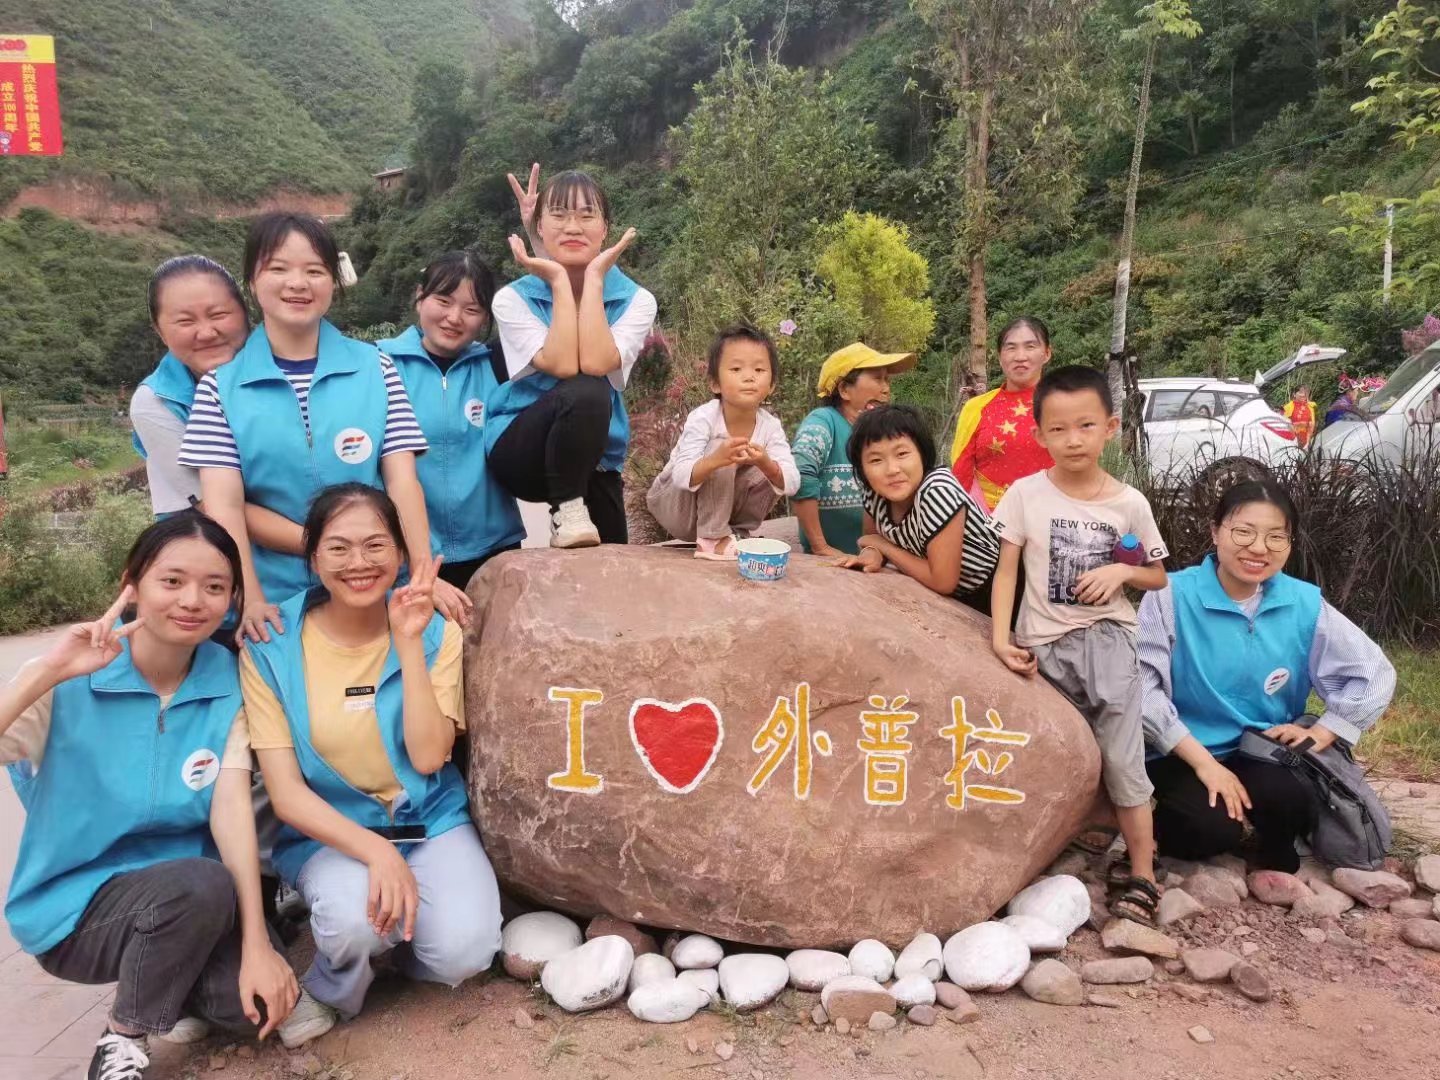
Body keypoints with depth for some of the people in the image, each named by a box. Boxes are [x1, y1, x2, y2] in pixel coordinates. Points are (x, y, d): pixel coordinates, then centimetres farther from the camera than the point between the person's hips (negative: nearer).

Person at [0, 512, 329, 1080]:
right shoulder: (71, 681, -16)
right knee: (201, 883, -33)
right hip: (76, 903, -3)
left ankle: (181, 991, 15)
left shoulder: (228, 681, -7)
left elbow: (232, 809, -16)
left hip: (193, 897, 3)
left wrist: (256, 943, -25)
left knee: (284, 1012, -19)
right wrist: (50, 672, -37)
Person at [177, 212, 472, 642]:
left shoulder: (375, 368, 1)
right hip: (277, 601, 0)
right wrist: (250, 600, -19)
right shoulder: (221, 385, -1)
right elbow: (224, 503, -7)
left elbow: (402, 480, -5)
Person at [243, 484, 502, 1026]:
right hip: (328, 832, -1)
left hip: (430, 820, 1)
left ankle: (395, 932, 10)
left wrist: (408, 643, -23)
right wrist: (376, 852, -26)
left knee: (462, 951, -25)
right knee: (356, 922, -33)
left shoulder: (436, 632, -6)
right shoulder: (271, 646, -9)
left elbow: (427, 757, -16)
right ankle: (332, 989, 2)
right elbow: (286, 793, -11)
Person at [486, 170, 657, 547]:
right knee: (584, 393, -32)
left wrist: (593, 279, -17)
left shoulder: (635, 300, -4)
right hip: (520, 450, -2)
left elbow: (595, 364, -23)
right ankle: (566, 512, -18)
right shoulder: (513, 298, -7)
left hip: (596, 458, 2)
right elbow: (562, 365, -23)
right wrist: (559, 282, -17)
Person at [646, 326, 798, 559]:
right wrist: (715, 460, -54)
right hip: (674, 504, -4)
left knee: (773, 470, -17)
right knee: (719, 448, -29)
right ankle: (712, 538, -22)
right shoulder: (703, 418, -25)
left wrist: (766, 464, -43)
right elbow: (682, 477, -34)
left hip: (722, 506, 4)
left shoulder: (770, 426, -13)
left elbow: (791, 484, -21)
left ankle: (739, 532, -2)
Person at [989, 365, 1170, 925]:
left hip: (1106, 634, 0)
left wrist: (1123, 570, -10)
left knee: (1121, 753, -8)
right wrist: (1000, 637, -11)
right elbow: (1006, 570, -1)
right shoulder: (1025, 494, -4)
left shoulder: (1129, 503, -1)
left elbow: (1157, 575, 11)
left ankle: (1140, 872, 5)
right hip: (1044, 642, 1)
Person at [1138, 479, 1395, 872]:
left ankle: (1277, 858, 6)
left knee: (1289, 802, -29)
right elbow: (1142, 687, -17)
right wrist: (1202, 761, -19)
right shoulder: (1173, 595, -13)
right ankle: (1169, 821, 5)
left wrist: (1320, 734, -5)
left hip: (1268, 752, 4)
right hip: (1184, 755, -3)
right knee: (1212, 828, -31)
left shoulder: (1305, 603, -1)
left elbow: (1374, 674, 6)